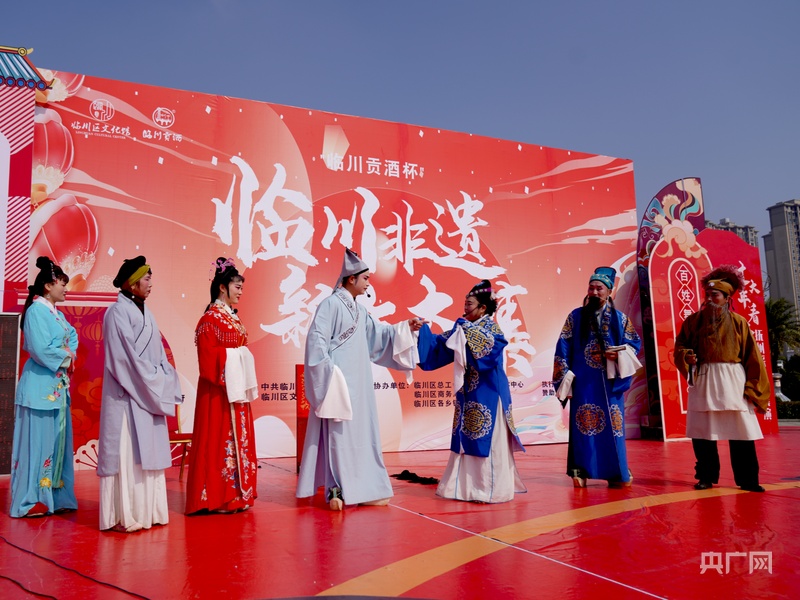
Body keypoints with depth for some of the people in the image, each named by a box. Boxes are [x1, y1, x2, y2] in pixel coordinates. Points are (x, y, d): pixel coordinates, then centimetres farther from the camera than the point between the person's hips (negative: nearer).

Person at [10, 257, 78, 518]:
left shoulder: (57, 313, 14)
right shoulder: (36, 310, -12)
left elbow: (72, 335, 24)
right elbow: (40, 350, -21)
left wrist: (71, 354, 3)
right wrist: (66, 355, -5)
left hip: (58, 386, 9)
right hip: (40, 386, -9)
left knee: (57, 442, 11)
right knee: (37, 442, -2)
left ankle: (55, 496, 20)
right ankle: (30, 500, 8)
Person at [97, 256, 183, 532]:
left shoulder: (144, 313, 14)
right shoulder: (118, 312, -11)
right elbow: (126, 357, -17)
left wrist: (165, 383, 2)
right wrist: (154, 386, -15)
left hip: (148, 393, 8)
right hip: (127, 396, -8)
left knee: (148, 451, 10)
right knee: (127, 452, -4)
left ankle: (147, 510, 18)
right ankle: (123, 516, 4)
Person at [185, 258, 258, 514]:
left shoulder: (232, 317, 14)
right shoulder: (211, 318, -11)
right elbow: (208, 355, -16)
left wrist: (244, 383, 11)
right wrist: (225, 382, -19)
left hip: (236, 387, 9)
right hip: (220, 389, -9)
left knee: (237, 437, 11)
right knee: (219, 438, -3)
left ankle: (235, 493, 19)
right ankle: (217, 497, 6)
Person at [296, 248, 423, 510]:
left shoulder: (359, 310, 15)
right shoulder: (331, 304, -10)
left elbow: (378, 334, 23)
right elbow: (316, 339, -17)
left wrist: (405, 327, 14)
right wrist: (328, 371, -21)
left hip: (358, 382, 9)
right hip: (338, 380, -9)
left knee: (361, 432, 11)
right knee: (338, 433, -6)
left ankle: (362, 487, 19)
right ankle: (336, 489, 0)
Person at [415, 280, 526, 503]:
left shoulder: (491, 327, -7)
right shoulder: (466, 328, 12)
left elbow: (488, 344, -28)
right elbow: (440, 343, 7)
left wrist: (465, 328, -22)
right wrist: (421, 330, -3)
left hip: (487, 395, -7)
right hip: (468, 394, 7)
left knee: (487, 440, -4)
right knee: (467, 439, 9)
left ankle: (491, 488, 3)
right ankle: (467, 485, 17)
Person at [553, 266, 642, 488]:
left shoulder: (620, 318, 8)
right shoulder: (575, 317, 4)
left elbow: (634, 342, 8)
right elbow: (563, 349, 1)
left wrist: (619, 354, -12)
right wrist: (565, 377, -6)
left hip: (610, 381, 1)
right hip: (584, 381, -1)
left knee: (612, 425, 4)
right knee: (583, 425, -1)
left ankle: (616, 473, 16)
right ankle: (580, 471, 6)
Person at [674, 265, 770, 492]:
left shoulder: (738, 322, 1)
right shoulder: (693, 320, 3)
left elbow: (752, 358, 2)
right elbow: (679, 346, 6)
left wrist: (752, 388, -3)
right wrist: (686, 356, -17)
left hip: (732, 381, -1)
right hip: (703, 381, 1)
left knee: (741, 431, 0)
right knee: (702, 431, 4)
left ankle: (747, 479, 11)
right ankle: (706, 477, 16)